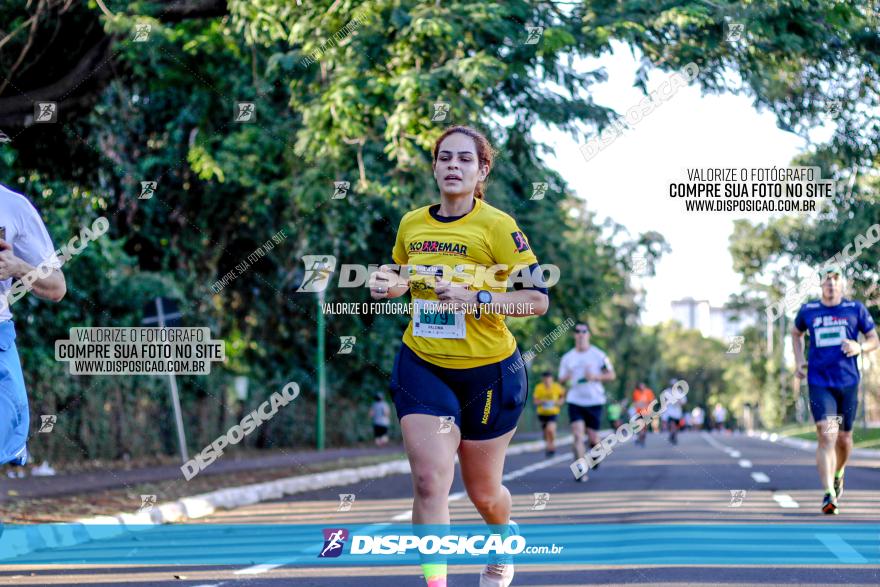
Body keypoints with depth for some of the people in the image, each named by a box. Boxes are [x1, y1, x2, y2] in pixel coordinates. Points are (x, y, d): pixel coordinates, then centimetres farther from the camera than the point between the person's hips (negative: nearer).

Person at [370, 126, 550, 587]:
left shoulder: (496, 226, -13)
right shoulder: (411, 224, 2)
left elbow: (538, 298, -15)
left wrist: (476, 299, -27)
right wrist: (392, 285, -2)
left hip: (489, 371, -3)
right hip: (422, 367, 3)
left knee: (483, 492, 13)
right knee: (430, 481, -16)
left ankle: (505, 534, 48)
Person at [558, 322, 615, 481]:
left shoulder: (598, 355, 0)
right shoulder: (567, 357, 7)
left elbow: (611, 375, 2)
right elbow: (561, 379, 12)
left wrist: (595, 377, -15)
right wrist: (566, 378, -13)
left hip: (594, 400, -1)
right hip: (575, 400, 1)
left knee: (592, 436, 3)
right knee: (578, 434, -14)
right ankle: (580, 470, -15)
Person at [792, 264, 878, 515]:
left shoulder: (856, 309, 4)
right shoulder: (808, 311, 6)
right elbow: (796, 333, 26)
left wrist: (859, 347, -12)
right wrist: (799, 360, 11)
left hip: (848, 382, 1)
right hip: (819, 382, -1)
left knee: (844, 438, 12)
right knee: (826, 436, -16)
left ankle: (838, 475, 43)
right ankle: (829, 494, -21)